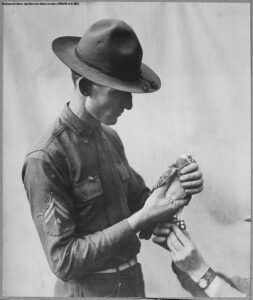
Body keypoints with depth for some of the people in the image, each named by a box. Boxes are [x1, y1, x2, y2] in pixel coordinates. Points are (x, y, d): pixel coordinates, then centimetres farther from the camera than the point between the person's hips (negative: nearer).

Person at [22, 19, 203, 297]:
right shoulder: (45, 159, -24)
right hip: (90, 289, -6)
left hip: (133, 279, 7)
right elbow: (63, 261, -23)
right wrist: (142, 218, -26)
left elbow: (137, 199, 5)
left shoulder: (111, 138, -3)